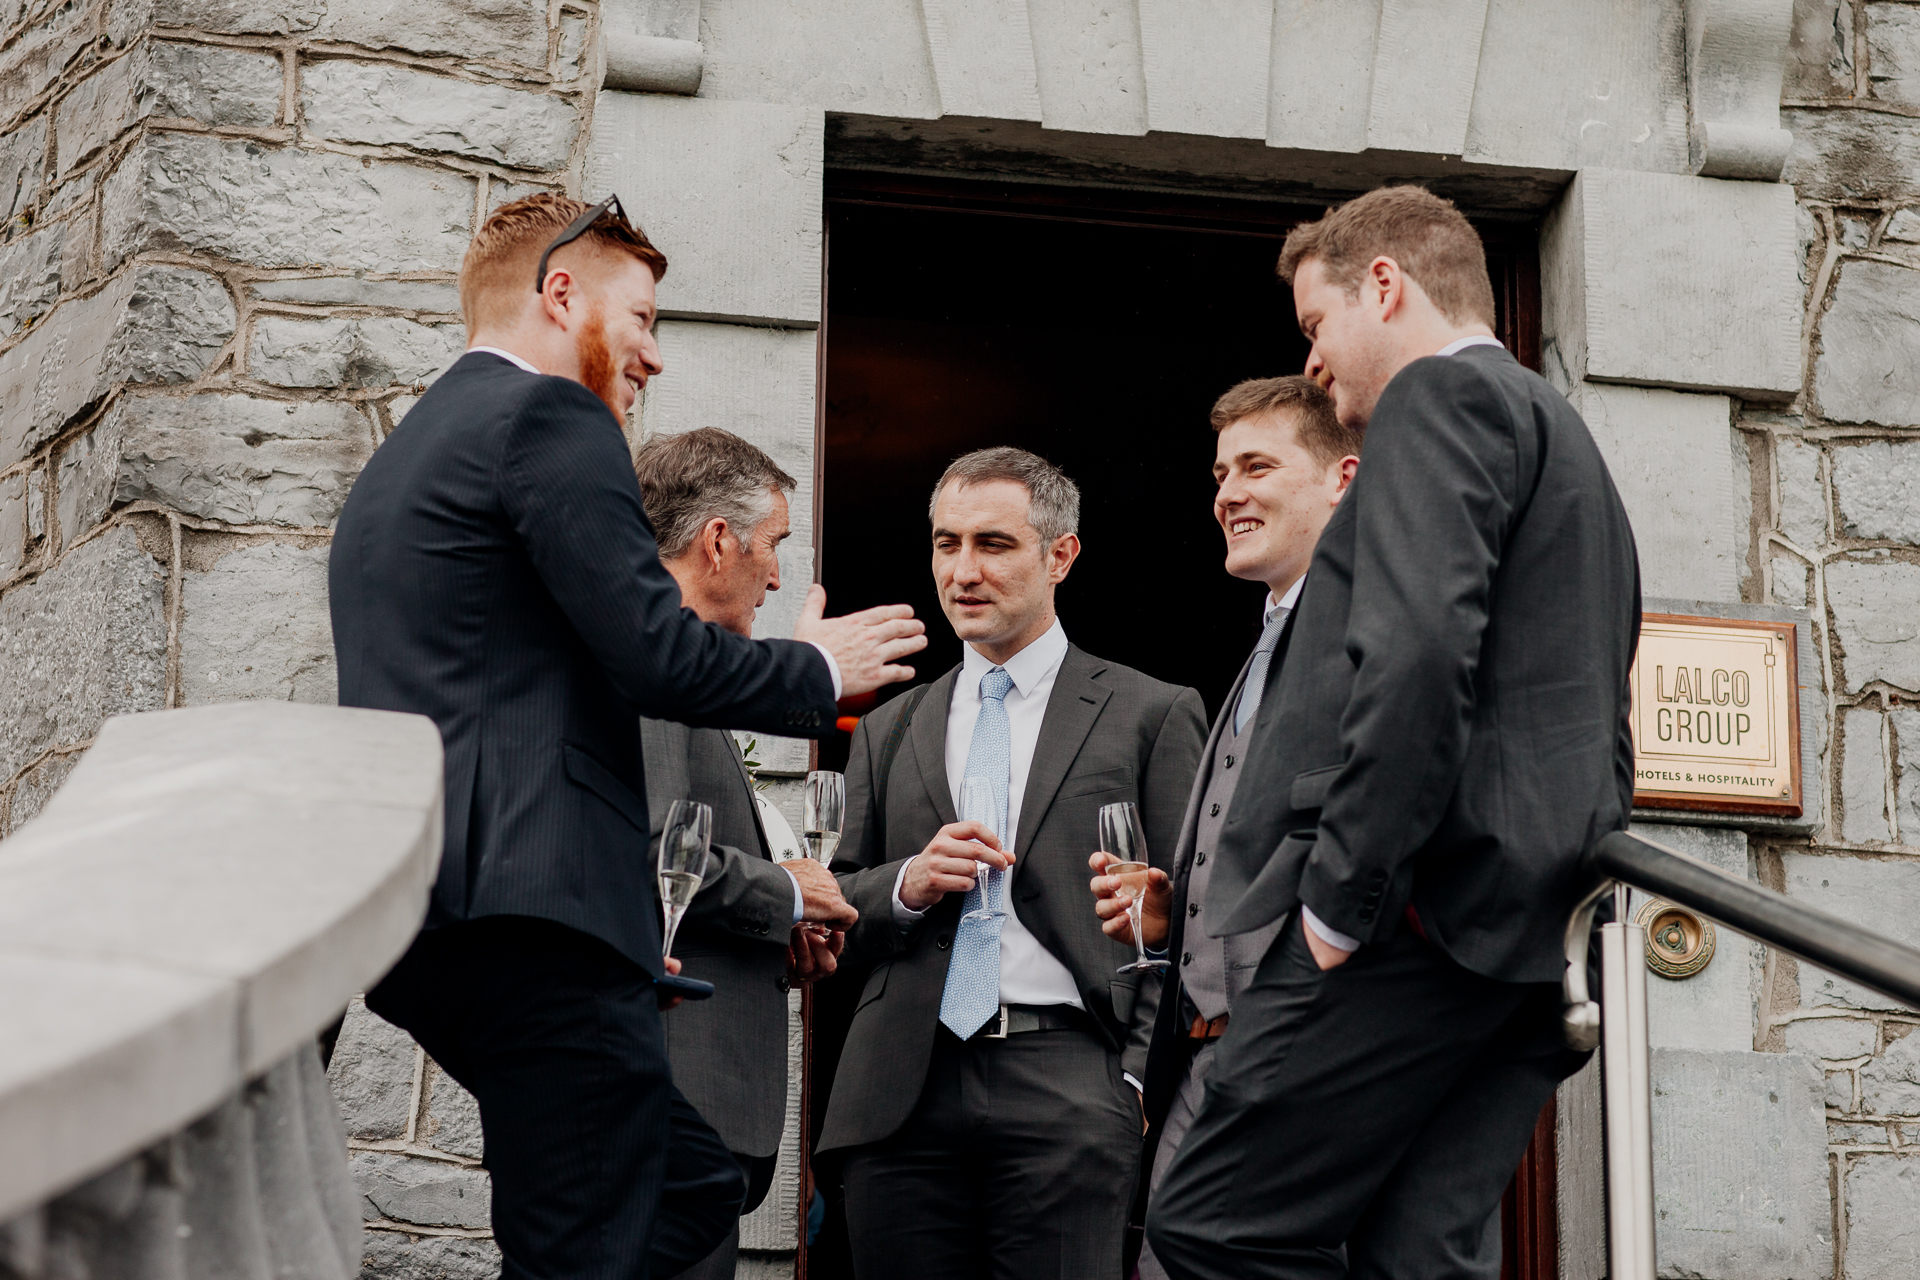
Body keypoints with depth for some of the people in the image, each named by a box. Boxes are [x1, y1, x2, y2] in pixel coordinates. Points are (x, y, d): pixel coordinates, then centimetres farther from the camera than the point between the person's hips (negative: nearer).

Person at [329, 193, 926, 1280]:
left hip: (427, 930, 10)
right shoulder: (549, 417, -5)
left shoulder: (401, 458, 26)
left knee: (693, 1187, 15)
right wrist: (818, 671, 6)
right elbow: (657, 652, -13)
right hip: (530, 909, -10)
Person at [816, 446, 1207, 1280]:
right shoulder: (889, 732, 21)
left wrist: (1142, 1081, -8)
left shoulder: (1153, 717, 9)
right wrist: (908, 885, -2)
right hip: (905, 1098, 3)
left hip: (1068, 1089, -3)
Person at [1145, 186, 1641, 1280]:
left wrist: (1341, 891, -17)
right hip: (1533, 943, 10)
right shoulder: (1567, 441, 30)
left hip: (1425, 901, -10)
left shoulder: (1442, 396, -2)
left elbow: (1417, 653, -19)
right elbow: (1601, 738, 29)